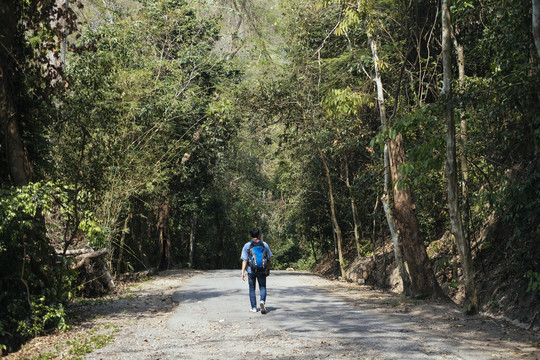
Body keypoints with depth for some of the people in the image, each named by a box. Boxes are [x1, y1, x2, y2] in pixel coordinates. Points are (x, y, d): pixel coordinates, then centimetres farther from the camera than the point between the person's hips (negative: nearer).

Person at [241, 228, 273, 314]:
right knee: (263, 287, 7)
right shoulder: (264, 244, 3)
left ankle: (254, 308, 11)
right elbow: (268, 259, 6)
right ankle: (262, 301, -20)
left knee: (252, 289, 10)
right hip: (262, 270, 1)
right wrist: (268, 269, 15)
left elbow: (244, 260, -7)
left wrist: (243, 271, -6)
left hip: (251, 270, -1)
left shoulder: (247, 246, -2)